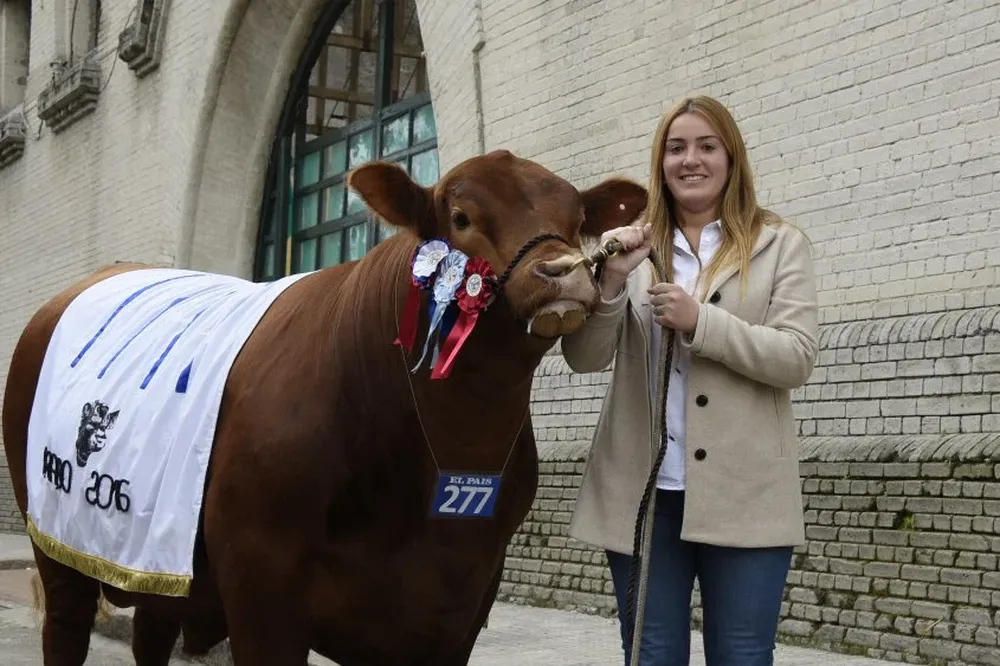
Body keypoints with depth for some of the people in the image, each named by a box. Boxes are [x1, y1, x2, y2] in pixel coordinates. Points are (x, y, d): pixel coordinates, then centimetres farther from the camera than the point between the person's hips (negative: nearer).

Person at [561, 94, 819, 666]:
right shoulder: (635, 248, 10)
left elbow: (798, 359, -6)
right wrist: (610, 282, -15)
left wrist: (699, 321, -16)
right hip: (643, 491, 2)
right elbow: (584, 359, 3)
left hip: (744, 494, -2)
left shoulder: (781, 245, 4)